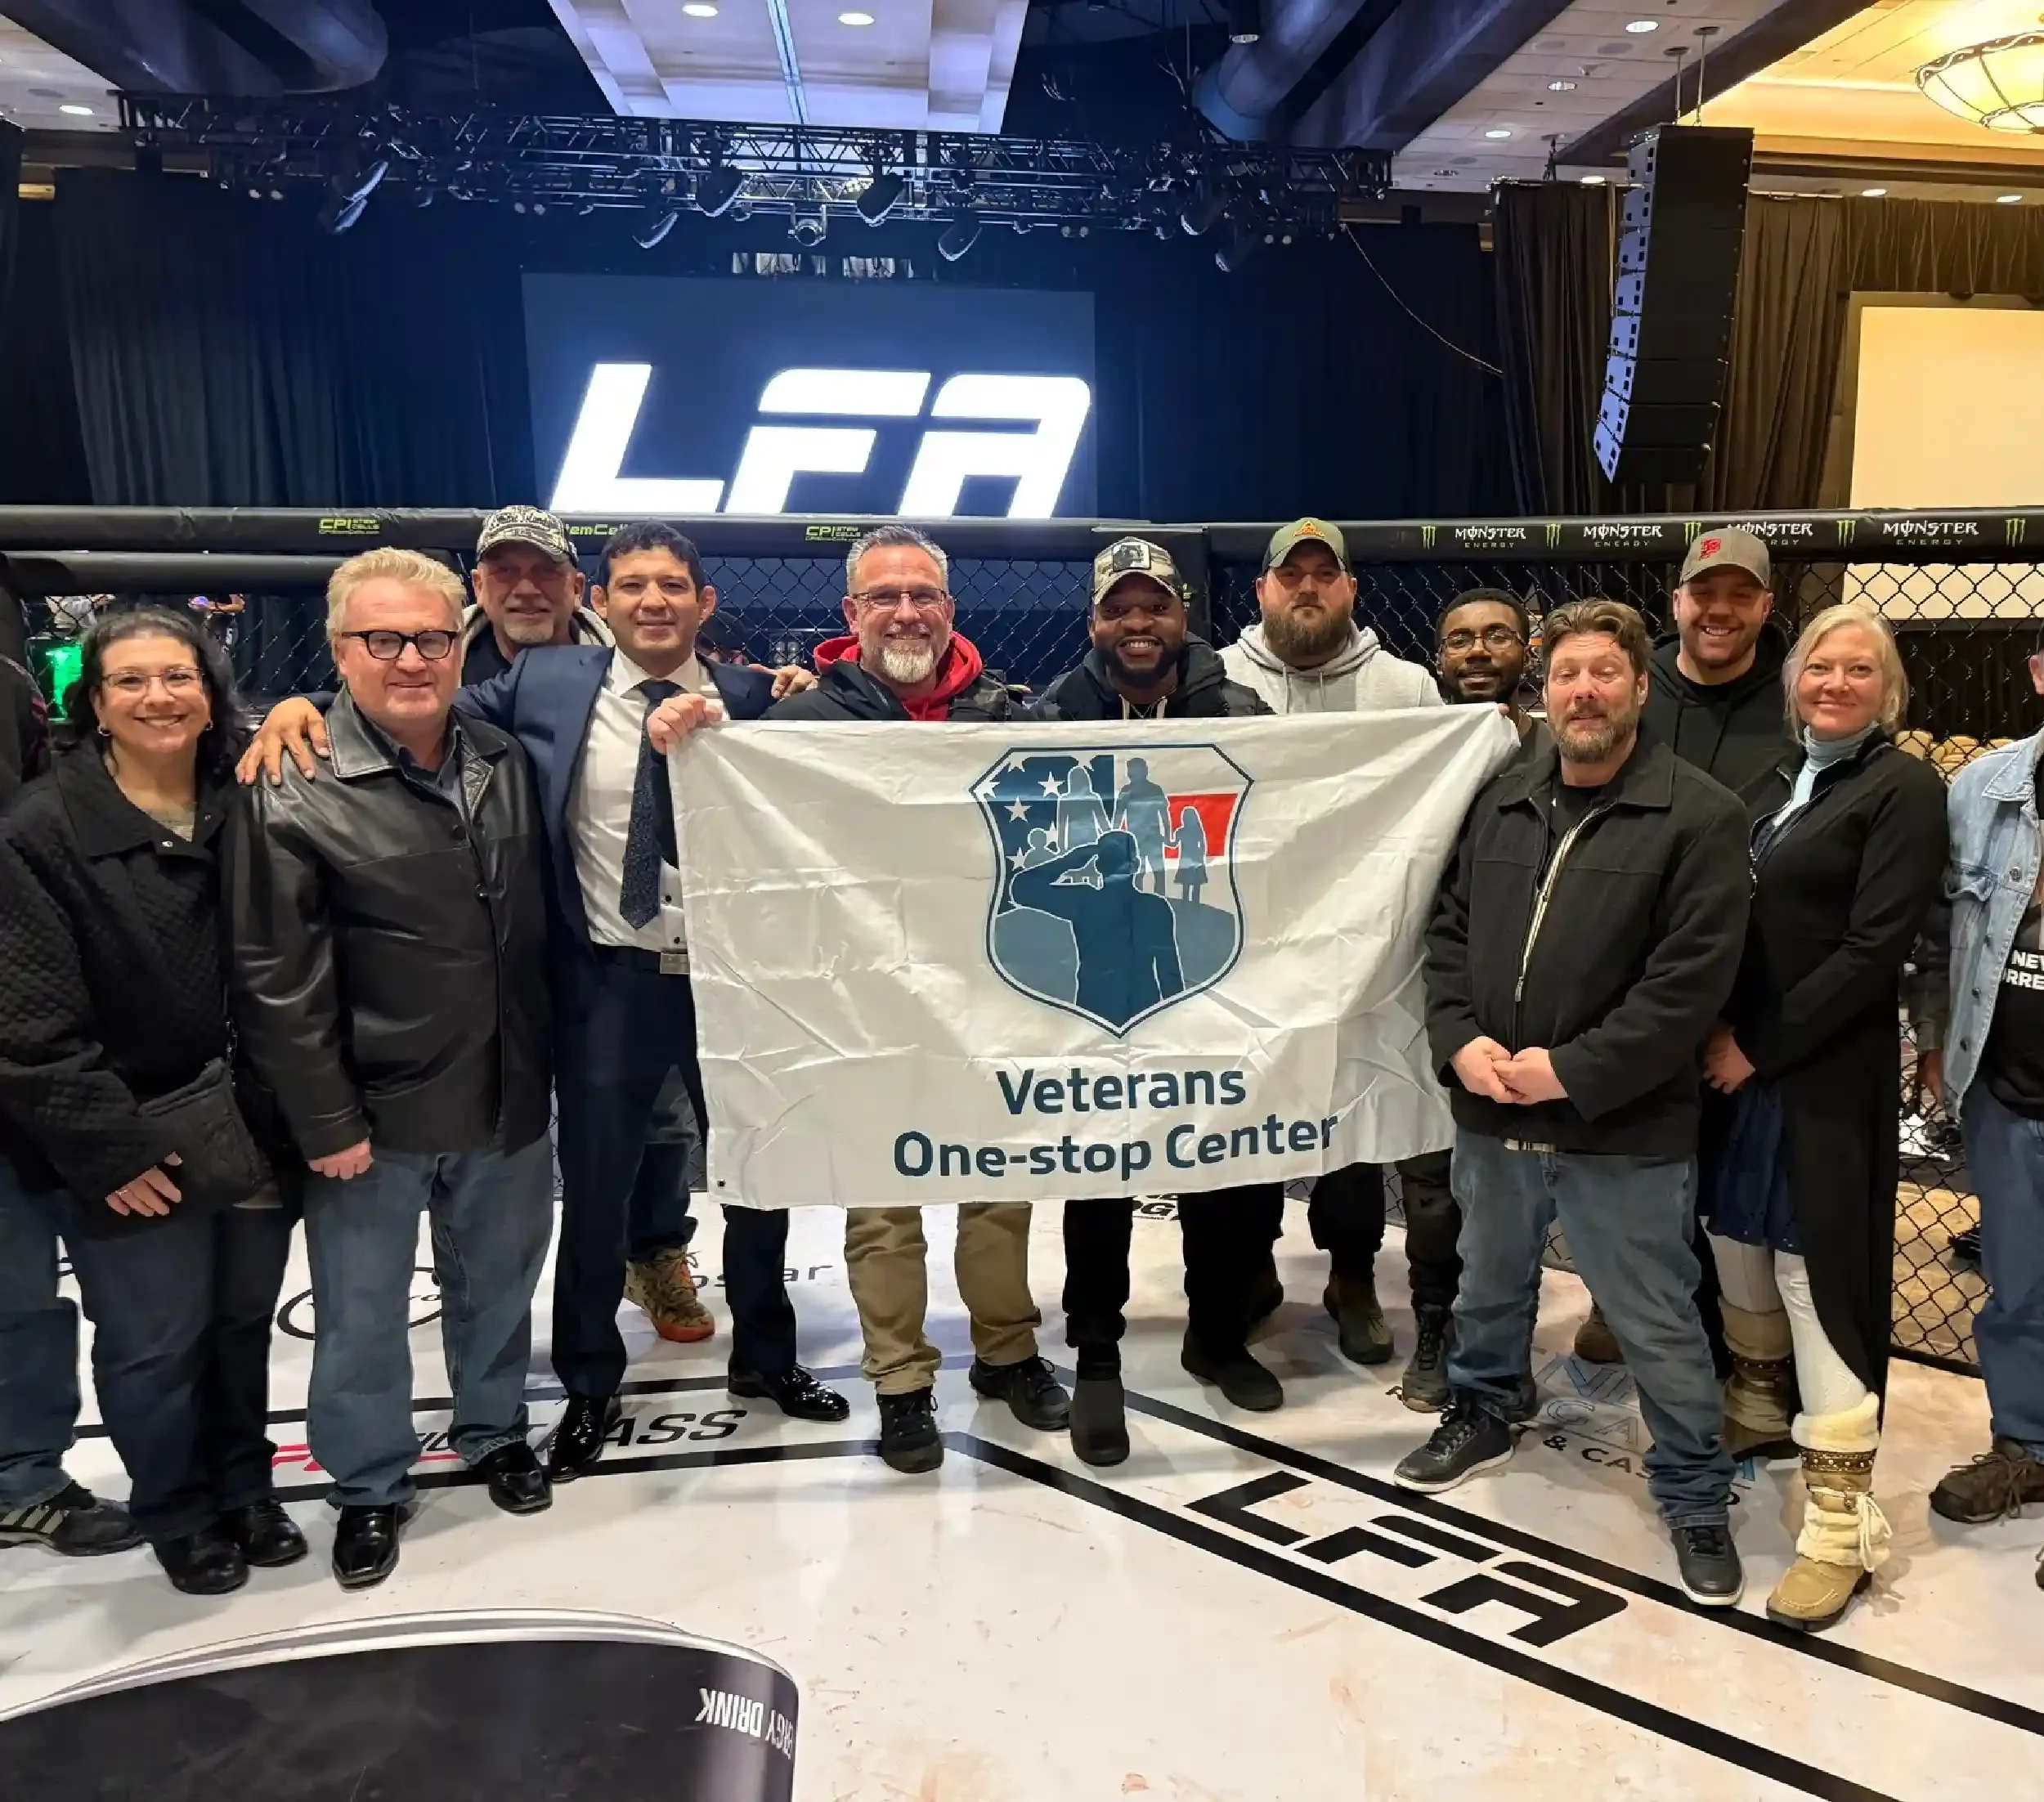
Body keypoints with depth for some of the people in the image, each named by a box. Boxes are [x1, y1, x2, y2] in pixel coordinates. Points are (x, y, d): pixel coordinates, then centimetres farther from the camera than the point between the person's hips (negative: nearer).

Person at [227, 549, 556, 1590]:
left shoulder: (506, 763, 2)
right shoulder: (292, 791, -13)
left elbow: (538, 927, 10)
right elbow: (278, 979, -13)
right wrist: (325, 1121, -13)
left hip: (505, 1100, 4)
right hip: (374, 1113, -4)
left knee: (497, 1284, 20)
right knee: (360, 1312, 12)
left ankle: (495, 1434, 42)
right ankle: (368, 1486, 33)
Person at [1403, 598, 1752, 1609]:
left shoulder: (1698, 815, -10)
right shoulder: (1501, 799, 6)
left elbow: (1692, 979, -17)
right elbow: (1449, 930, 8)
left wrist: (1573, 1070, -19)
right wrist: (1459, 1038, -8)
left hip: (1623, 1127, -5)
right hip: (1491, 1111, 5)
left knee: (1658, 1327, 7)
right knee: (1488, 1286, 24)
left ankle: (1696, 1496, 29)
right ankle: (1484, 1414, 49)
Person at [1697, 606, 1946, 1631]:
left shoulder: (1905, 790, -7)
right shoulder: (1777, 781, 13)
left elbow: (1873, 951, -15)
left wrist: (1759, 1045, -15)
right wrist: (1718, 1029, -3)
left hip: (1827, 1075, -7)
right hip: (1738, 1059, 7)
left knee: (1821, 1278, -4)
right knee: (1737, 1243, 17)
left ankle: (1841, 1523, 5)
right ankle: (1760, 1407, 40)